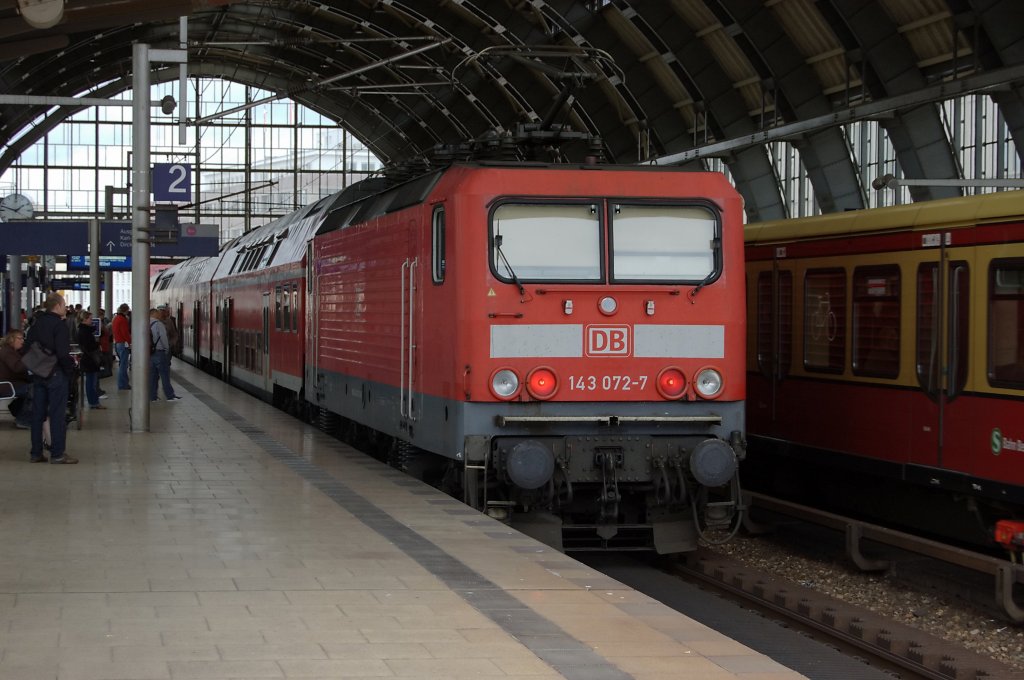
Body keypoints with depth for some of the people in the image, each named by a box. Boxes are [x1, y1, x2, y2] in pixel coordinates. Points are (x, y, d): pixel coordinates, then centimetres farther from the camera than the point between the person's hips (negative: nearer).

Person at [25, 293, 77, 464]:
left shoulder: (36, 324, 8)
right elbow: (63, 353, -21)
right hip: (56, 374, -7)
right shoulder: (59, 325, -14)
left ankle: (36, 453, 15)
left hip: (38, 374, 7)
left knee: (37, 413, 11)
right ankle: (57, 454, -1)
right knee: (57, 413, -2)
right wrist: (70, 369, -7)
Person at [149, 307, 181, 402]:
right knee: (165, 375, -1)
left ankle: (152, 396, 10)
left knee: (152, 376, 10)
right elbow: (163, 338, -16)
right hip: (159, 352, -7)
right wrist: (166, 349, -2)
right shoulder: (158, 324, -13)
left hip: (149, 354, 7)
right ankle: (170, 396, 2)